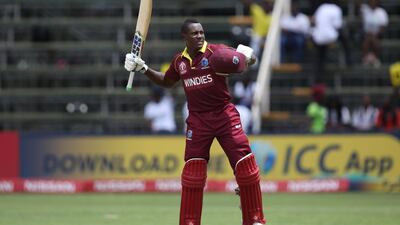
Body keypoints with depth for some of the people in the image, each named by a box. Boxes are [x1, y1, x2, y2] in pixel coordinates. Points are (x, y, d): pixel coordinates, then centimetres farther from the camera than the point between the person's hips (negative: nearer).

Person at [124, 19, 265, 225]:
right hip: (198, 119, 3)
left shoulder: (216, 52, -6)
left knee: (246, 165, -8)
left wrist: (246, 57, -31)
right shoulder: (179, 61, 8)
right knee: (192, 170, 0)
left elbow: (249, 60, -7)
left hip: (225, 115, -3)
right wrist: (144, 69, 16)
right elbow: (166, 82, 27)